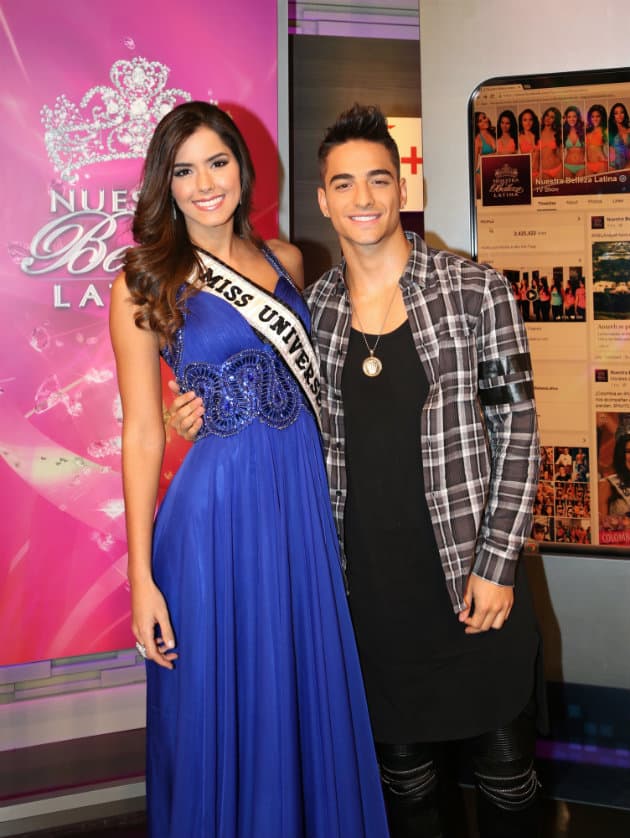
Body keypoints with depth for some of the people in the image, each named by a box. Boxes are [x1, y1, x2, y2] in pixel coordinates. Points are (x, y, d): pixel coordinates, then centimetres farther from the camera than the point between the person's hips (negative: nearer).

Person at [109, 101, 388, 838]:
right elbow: (141, 435, -7)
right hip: (218, 507, -4)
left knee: (312, 697, 16)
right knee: (227, 710, 9)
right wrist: (142, 577, -9)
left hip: (305, 498, 5)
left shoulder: (286, 261, 8)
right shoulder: (145, 284, -5)